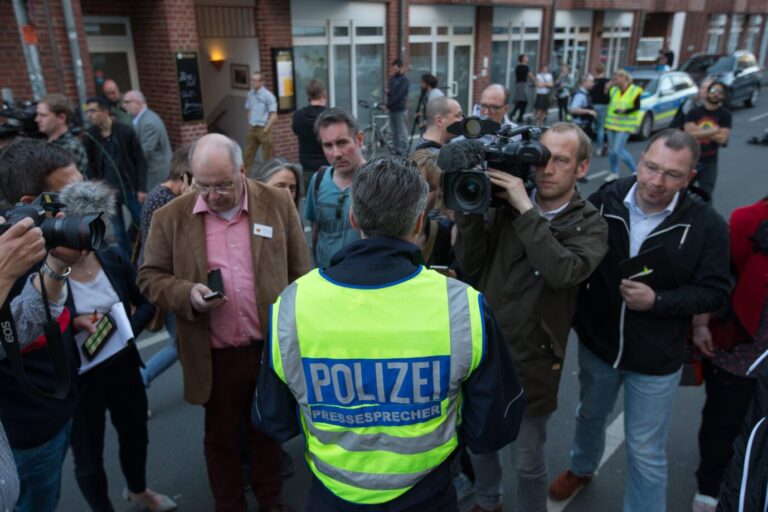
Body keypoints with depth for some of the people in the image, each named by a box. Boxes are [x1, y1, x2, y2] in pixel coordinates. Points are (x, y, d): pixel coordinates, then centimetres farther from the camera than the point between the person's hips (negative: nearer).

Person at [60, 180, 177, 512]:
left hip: (123, 366, 5)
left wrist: (129, 330, -13)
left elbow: (146, 302, 4)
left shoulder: (113, 259, -6)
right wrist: (74, 323, -27)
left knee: (135, 434, 25)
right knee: (88, 454, 15)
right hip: (78, 378, -5)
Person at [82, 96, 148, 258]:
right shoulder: (89, 136, -2)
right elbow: (89, 165, 4)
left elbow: (140, 160, -5)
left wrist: (141, 188, -9)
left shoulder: (126, 131, -7)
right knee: (119, 232, 11)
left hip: (130, 188, -1)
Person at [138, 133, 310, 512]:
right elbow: (150, 278, 2)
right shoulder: (171, 217, -5)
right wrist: (187, 294, -18)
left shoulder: (278, 204, -4)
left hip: (272, 347, 1)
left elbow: (299, 275, 1)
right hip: (214, 356, 0)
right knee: (221, 438, 18)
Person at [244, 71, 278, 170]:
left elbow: (274, 116, -15)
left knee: (267, 155, 3)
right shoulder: (250, 94, 6)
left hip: (263, 129, -6)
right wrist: (250, 123, 11)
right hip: (252, 129, 6)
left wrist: (266, 129, -16)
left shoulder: (268, 95, -13)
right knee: (248, 154, 11)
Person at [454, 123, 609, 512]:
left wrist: (526, 210, -27)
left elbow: (563, 272, -28)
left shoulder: (589, 225, -8)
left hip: (533, 360, -3)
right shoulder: (505, 204, -3)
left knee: (528, 461, 14)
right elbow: (471, 267, -5)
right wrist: (471, 210, -17)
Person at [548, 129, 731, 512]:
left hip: (655, 358, -3)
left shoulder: (707, 225, -17)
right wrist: (574, 314, -7)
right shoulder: (605, 200, -13)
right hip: (597, 341, 3)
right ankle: (581, 468, 58)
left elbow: (715, 292, -11)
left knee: (645, 451, 11)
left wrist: (657, 300, -25)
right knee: (590, 415, 28)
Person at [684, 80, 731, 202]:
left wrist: (699, 131, -13)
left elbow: (722, 138, -13)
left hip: (710, 161, 1)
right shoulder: (694, 112, 0)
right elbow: (690, 133, -15)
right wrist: (713, 130, -15)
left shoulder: (725, 115, 0)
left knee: (706, 196, 9)